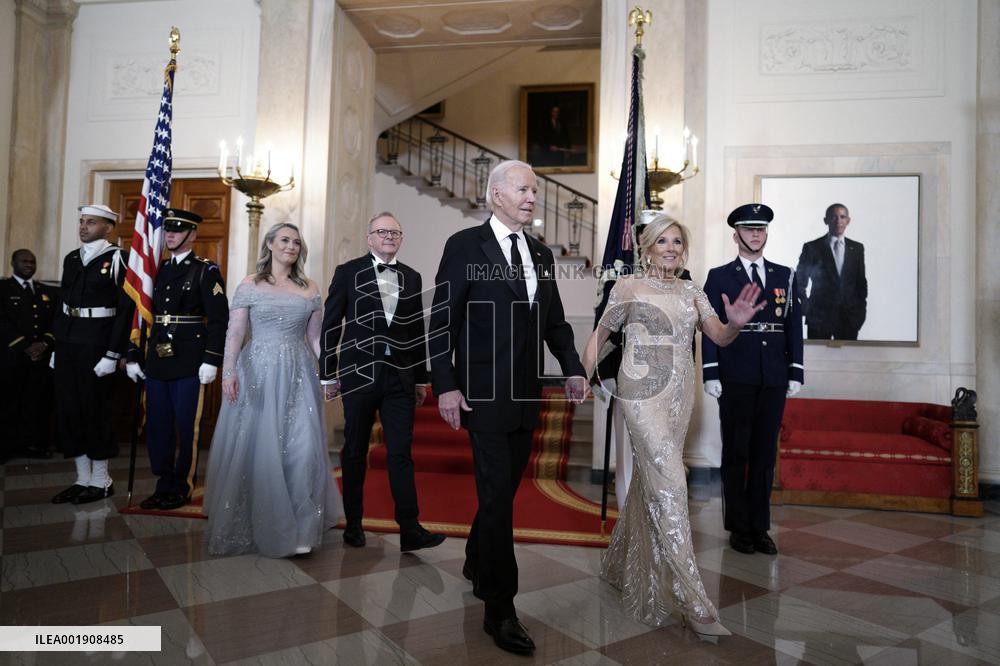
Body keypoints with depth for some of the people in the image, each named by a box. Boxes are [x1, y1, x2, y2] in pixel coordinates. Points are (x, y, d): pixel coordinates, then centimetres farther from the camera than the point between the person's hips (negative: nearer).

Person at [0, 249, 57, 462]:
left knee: (36, 403, 3)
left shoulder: (48, 292, 18)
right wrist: (25, 346, -12)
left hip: (42, 358, 3)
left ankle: (32, 443, 9)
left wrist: (45, 344, -7)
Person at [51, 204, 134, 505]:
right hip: (67, 343, 7)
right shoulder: (71, 259, 13)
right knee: (67, 411, 10)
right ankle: (82, 479, 23)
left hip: (96, 345, -7)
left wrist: (113, 354, -16)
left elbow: (126, 309, -12)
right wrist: (56, 346, 12)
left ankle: (101, 481, 16)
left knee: (95, 411, 1)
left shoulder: (117, 259, -8)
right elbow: (63, 303, 16)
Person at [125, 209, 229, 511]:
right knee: (156, 426, 11)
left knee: (186, 428, 2)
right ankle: (164, 486, 24)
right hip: (156, 362, 6)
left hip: (189, 364, -6)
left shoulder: (206, 271, -4)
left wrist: (211, 361, -14)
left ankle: (182, 489, 15)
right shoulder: (156, 270, 13)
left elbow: (219, 319, -9)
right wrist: (134, 356, 12)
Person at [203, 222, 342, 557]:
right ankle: (250, 525, 23)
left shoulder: (310, 289, 10)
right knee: (254, 447, 4)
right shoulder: (249, 285, 3)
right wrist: (228, 372, -12)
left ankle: (296, 526, 11)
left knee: (302, 448, -2)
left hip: (298, 375, 2)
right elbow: (234, 333, -2)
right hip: (258, 373, -2)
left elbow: (315, 337, 11)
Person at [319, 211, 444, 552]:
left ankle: (410, 530, 3)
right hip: (359, 373, -2)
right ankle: (353, 524, 23)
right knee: (355, 451, 9)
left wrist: (421, 378, 11)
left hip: (400, 376, 2)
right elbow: (331, 326, 1)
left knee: (401, 453, 0)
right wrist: (328, 374, -1)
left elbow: (417, 330, 12)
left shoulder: (412, 277, 11)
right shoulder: (348, 272, 2)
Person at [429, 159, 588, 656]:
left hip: (526, 392, 6)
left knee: (505, 487, 16)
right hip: (484, 392, -6)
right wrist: (445, 384, -14)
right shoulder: (465, 245, -5)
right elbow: (442, 319, -8)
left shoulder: (541, 254, 13)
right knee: (498, 494, -5)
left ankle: (478, 565, 39)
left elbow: (555, 320, 15)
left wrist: (572, 368, 2)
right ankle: (499, 609, 7)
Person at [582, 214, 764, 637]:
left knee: (650, 481, 14)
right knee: (669, 487, -11)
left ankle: (625, 566, 35)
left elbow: (719, 338, 3)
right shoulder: (628, 286, 0)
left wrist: (736, 323, -19)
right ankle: (693, 603, -5)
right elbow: (600, 336, 5)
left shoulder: (692, 293, 12)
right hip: (643, 394, -6)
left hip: (680, 396, 6)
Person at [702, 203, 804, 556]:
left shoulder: (785, 276, 11)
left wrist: (795, 372, 3)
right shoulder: (719, 277, 3)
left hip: (774, 380, 3)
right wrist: (711, 374, -8)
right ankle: (738, 527, 17)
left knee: (765, 454, 9)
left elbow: (794, 325, 10)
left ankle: (760, 527, 20)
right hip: (735, 379, -3)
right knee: (736, 454, 5)